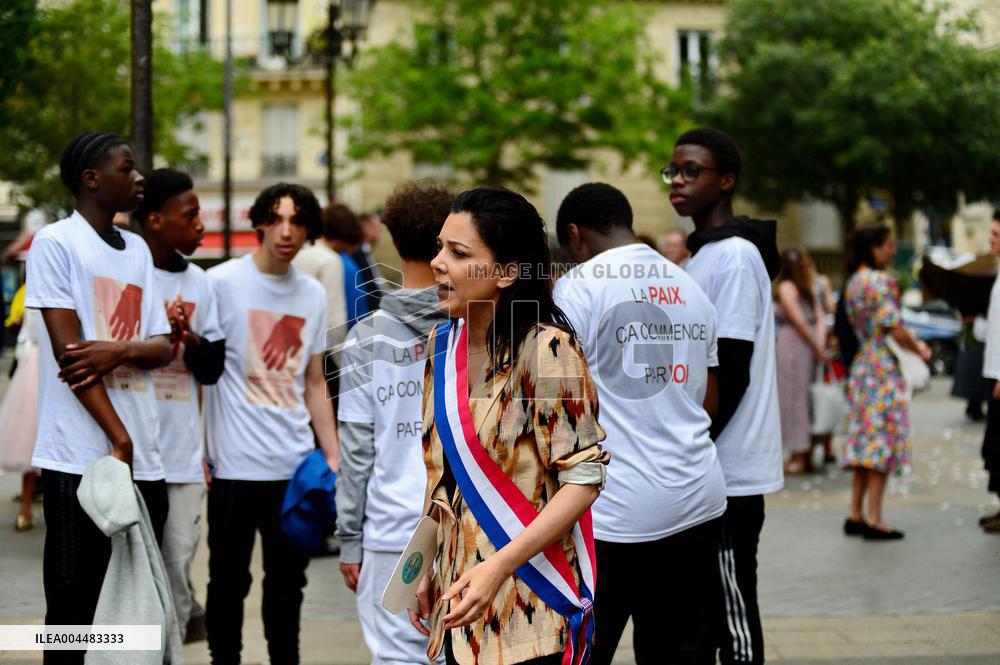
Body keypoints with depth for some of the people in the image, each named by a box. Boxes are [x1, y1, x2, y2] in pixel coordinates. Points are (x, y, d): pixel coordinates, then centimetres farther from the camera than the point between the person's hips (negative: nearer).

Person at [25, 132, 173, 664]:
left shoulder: (137, 250, 16)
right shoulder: (56, 242, -3)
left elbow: (162, 348, 12)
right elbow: (67, 349, -11)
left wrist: (120, 351, -11)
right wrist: (119, 439, -14)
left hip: (144, 460, 6)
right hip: (80, 458, -6)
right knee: (73, 606, -1)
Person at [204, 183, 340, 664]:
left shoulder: (313, 294, 9)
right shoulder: (221, 283, -6)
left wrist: (332, 454, 11)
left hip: (297, 465, 5)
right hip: (236, 465, -4)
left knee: (288, 580, 13)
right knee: (230, 580, 5)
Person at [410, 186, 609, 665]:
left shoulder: (547, 349, -16)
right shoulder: (442, 343, 5)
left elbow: (583, 479, -17)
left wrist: (500, 565, -23)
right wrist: (427, 570, 12)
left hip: (527, 607, -6)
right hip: (459, 595, 6)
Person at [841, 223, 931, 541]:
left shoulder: (853, 283, 13)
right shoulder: (880, 280, -14)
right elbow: (896, 330, -16)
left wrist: (912, 341, 14)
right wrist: (920, 349, 1)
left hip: (861, 368, 9)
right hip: (883, 370, -9)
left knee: (864, 440, 11)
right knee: (882, 442, -5)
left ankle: (855, 514, 12)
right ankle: (873, 518, -5)